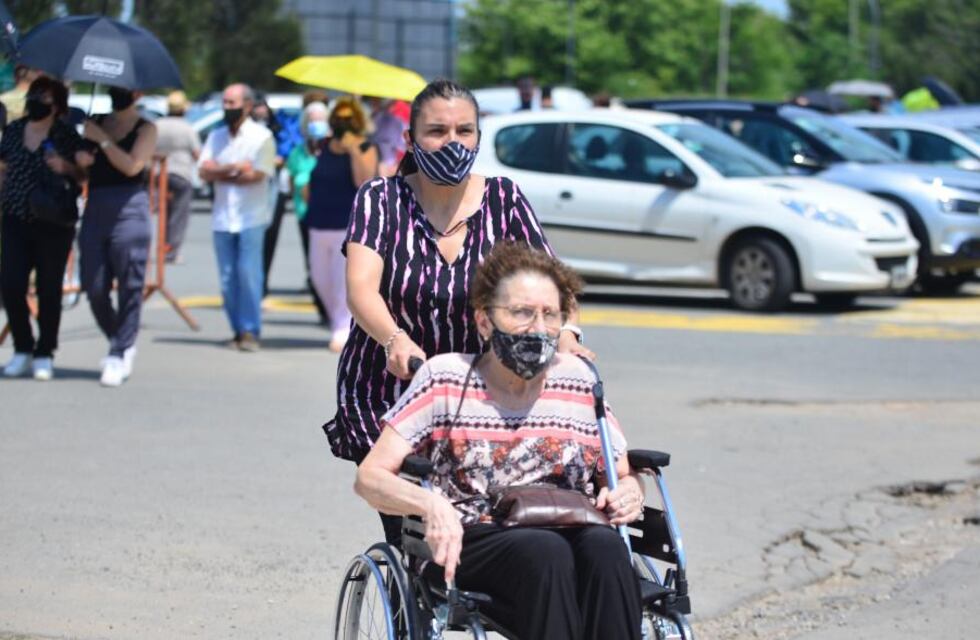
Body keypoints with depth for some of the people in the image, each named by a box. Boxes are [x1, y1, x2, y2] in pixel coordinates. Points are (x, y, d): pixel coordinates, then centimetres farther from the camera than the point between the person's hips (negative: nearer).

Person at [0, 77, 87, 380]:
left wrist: (65, 167, -19)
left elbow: (83, 174, 0)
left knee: (48, 290, 2)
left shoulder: (67, 135, -2)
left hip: (53, 226, -3)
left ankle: (44, 355, 12)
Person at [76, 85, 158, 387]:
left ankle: (120, 355, 0)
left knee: (129, 287, -5)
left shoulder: (145, 129, 4)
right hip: (95, 208, 5)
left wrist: (102, 139, -8)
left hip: (129, 209, -5)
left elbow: (132, 165, -11)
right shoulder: (96, 124, 17)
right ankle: (120, 343, 22)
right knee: (94, 288, 2)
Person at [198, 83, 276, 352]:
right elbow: (204, 171, 3)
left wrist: (220, 173, -3)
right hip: (222, 217, 5)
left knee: (248, 274, -11)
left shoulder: (261, 136, -1)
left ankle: (251, 331, -8)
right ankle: (238, 330, 10)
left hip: (251, 217, -5)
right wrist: (232, 168, -13)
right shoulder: (216, 137, 14)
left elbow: (256, 174, -11)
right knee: (227, 278, 3)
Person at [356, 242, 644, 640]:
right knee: (546, 552, -36)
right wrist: (430, 504, -20)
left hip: (574, 535, 3)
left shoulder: (579, 381, 14)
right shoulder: (445, 380, 6)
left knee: (605, 546, -34)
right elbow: (370, 477, 2)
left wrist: (627, 495, -5)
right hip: (470, 545, -2)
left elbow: (625, 477, 22)